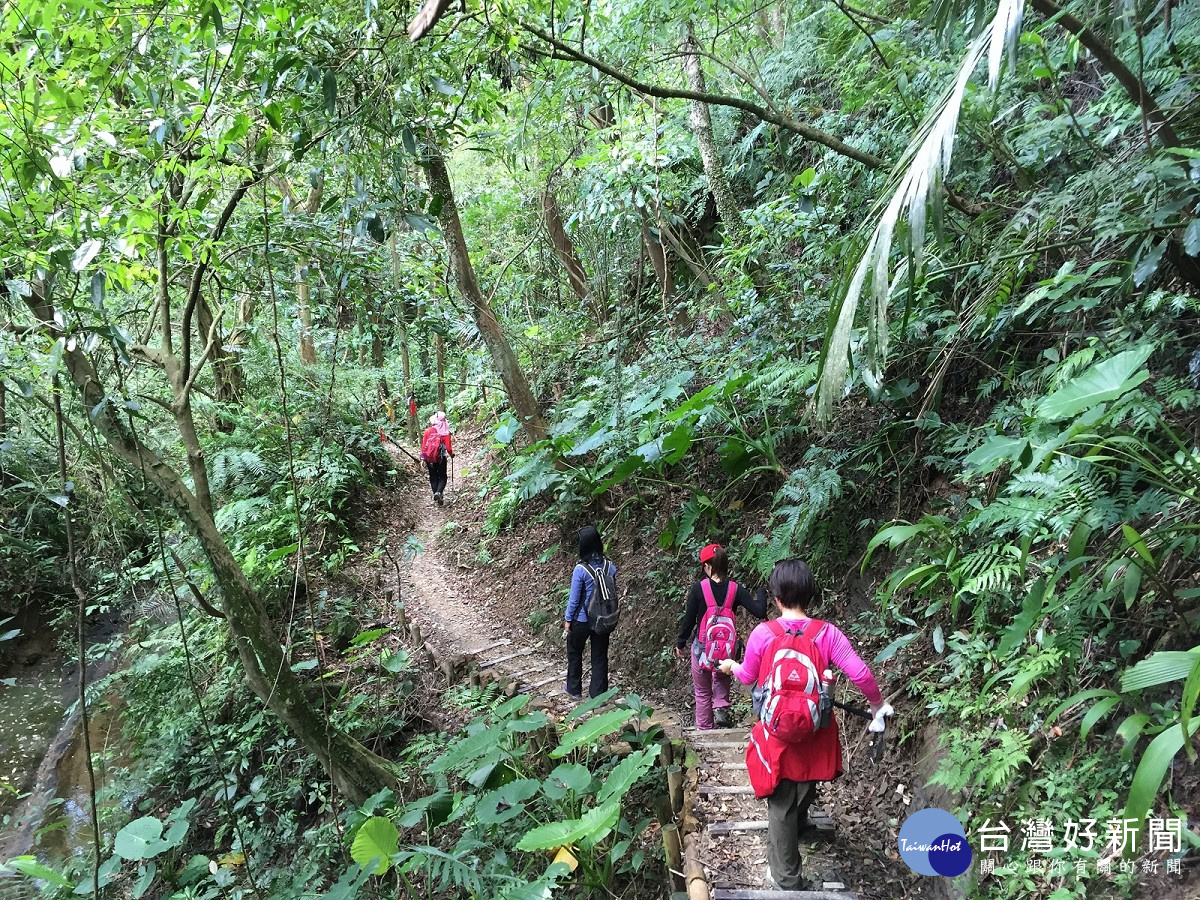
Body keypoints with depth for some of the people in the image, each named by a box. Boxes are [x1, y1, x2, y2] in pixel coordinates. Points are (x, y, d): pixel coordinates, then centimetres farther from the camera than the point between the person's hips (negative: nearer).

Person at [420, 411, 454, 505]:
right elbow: (448, 447, -10)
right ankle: (439, 492, -13)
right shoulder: (445, 433, -10)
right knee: (442, 477, 10)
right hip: (440, 458, -2)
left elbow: (423, 445, -2)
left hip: (429, 458, 2)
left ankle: (436, 493, 14)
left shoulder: (428, 431, -2)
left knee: (433, 477, 16)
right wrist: (451, 454, 11)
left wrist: (423, 458, 3)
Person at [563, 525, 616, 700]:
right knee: (600, 657, 14)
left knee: (574, 653, 20)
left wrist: (567, 620, -3)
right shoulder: (610, 566, -9)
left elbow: (574, 598, -16)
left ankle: (574, 690, 32)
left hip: (582, 620, -3)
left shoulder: (581, 569, -22)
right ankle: (598, 694, 20)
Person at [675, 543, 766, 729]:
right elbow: (760, 612, -13)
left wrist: (680, 644, 6)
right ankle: (721, 707, -3)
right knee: (722, 686, 26)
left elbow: (689, 620, -8)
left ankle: (704, 731, 23)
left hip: (702, 647, -1)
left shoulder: (699, 588, -14)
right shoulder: (735, 589, -10)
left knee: (702, 692, 17)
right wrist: (761, 593, 7)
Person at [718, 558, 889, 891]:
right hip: (814, 733, 3)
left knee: (781, 805, 9)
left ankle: (786, 881, 17)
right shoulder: (827, 632, -12)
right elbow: (860, 674, -14)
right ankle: (799, 825, 59)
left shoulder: (763, 633, -15)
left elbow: (748, 677, 0)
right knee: (804, 787, 30)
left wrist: (732, 667, 24)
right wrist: (877, 704, 6)